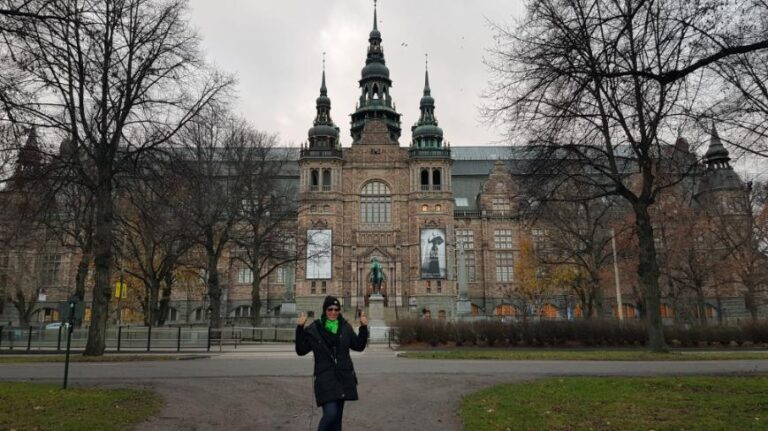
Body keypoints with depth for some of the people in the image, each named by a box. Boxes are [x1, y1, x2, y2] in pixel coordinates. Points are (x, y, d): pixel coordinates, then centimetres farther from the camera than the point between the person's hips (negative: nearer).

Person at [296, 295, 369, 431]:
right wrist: (300, 328, -15)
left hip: (343, 377, 4)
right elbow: (301, 350, -4)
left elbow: (359, 346, 13)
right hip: (325, 378, -4)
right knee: (330, 413, -18)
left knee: (337, 415, 10)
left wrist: (364, 327, 0)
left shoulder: (345, 327, 6)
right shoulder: (314, 328, -3)